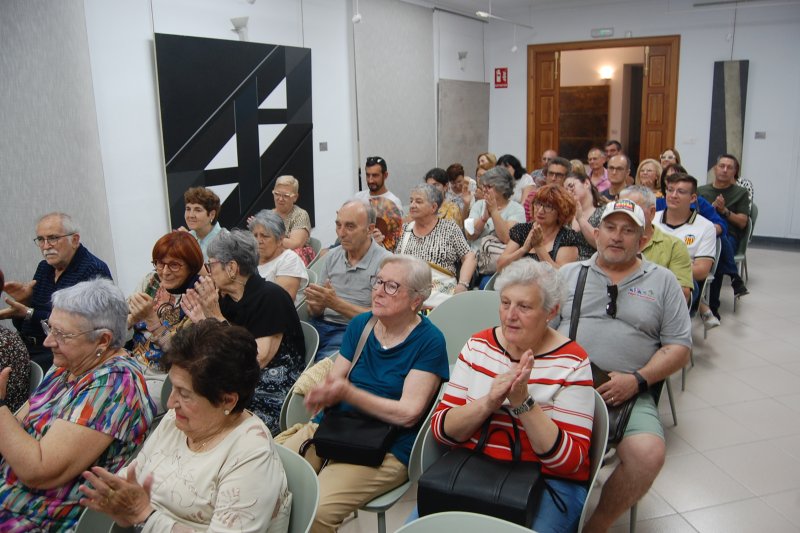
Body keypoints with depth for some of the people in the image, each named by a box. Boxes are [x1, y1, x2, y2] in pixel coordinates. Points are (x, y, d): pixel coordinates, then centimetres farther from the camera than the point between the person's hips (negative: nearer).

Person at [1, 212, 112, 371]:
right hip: (26, 348, 7)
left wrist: (28, 313, -19)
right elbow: (21, 327, 16)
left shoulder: (94, 271, -11)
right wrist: (23, 300, -5)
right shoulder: (44, 267, 15)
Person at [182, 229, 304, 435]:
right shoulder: (225, 300, 7)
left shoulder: (270, 296, -13)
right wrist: (202, 323, -6)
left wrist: (216, 317, -20)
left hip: (274, 393, -6)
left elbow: (257, 360, -21)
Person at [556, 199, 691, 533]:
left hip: (627, 394, 0)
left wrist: (637, 380, -6)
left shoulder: (662, 282, 15)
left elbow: (678, 348, 10)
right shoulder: (569, 274, 19)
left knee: (648, 455, -28)